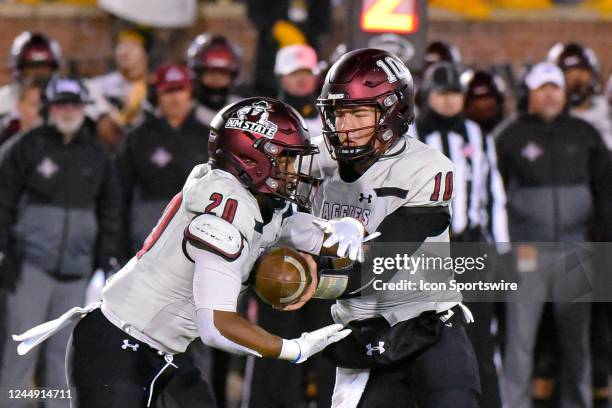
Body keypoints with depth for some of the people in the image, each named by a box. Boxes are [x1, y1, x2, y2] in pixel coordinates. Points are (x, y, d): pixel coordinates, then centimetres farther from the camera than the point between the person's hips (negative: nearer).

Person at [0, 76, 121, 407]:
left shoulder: (97, 155, 11)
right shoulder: (29, 147, 1)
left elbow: (109, 210, 17)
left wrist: (108, 259, 10)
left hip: (76, 267, 3)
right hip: (32, 264, -3)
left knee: (63, 348, 6)